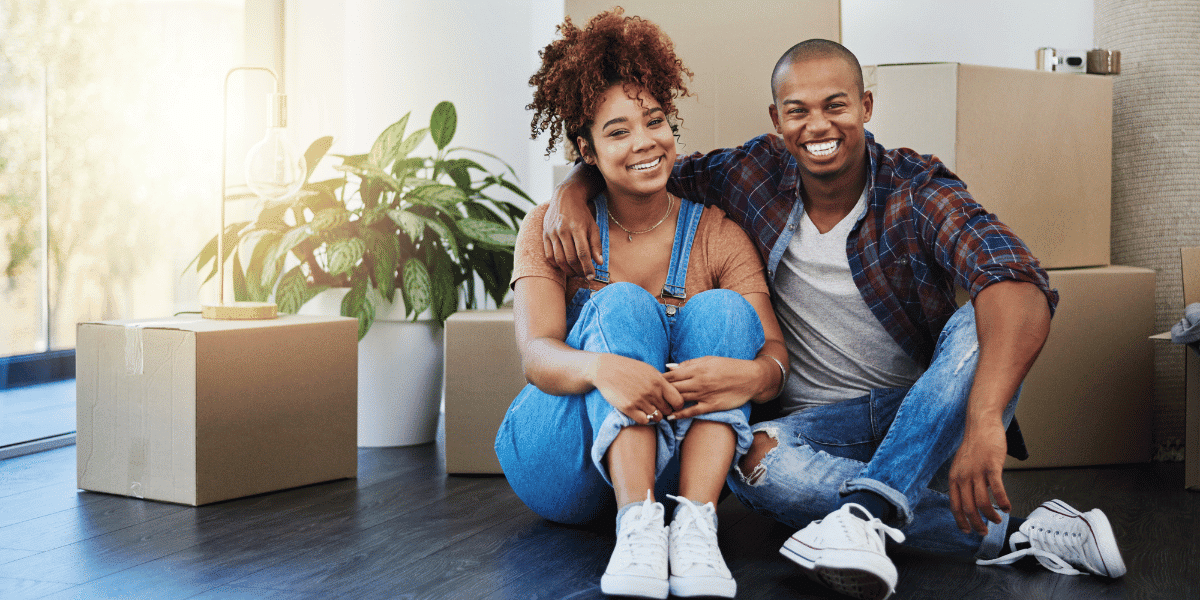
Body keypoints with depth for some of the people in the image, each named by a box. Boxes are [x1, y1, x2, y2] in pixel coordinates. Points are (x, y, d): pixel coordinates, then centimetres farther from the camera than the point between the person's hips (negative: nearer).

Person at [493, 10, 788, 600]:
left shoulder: (717, 235, 3)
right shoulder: (551, 229, 0)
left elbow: (776, 351, -9)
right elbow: (536, 356, -16)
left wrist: (752, 375, -36)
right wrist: (601, 367, -41)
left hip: (675, 457, 2)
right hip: (560, 463, -1)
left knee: (721, 308, -21)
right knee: (624, 305, -25)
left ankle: (695, 523, -37)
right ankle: (638, 524, -40)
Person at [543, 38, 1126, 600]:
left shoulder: (917, 188, -14)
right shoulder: (755, 174, -3)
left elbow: (1019, 285, -32)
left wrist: (983, 420, -49)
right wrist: (570, 191, -15)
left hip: (928, 418, -2)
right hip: (822, 425, 2)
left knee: (978, 327, -30)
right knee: (749, 459, -32)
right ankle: (1009, 534, -30)